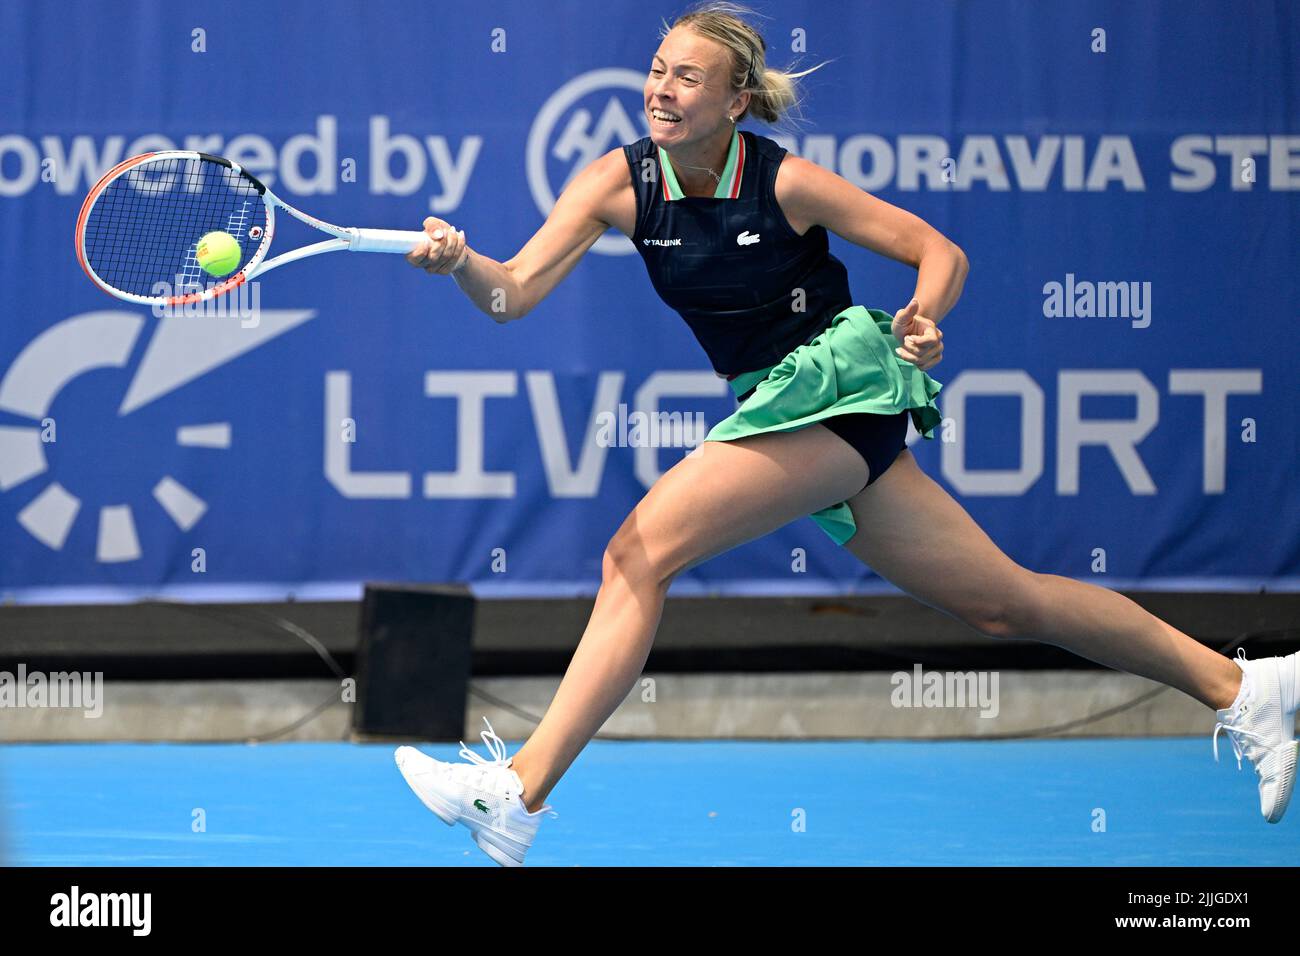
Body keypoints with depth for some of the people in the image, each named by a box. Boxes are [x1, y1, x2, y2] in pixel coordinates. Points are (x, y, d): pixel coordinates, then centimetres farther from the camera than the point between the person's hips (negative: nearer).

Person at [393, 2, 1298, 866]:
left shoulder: (787, 182, -13)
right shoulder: (620, 182, -2)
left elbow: (941, 252, -5)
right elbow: (517, 290, -11)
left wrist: (924, 320, -26)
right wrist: (462, 264, -32)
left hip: (841, 383, -7)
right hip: (785, 411, 7)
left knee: (639, 553, -20)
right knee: (1007, 600, 10)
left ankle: (520, 792, -20)